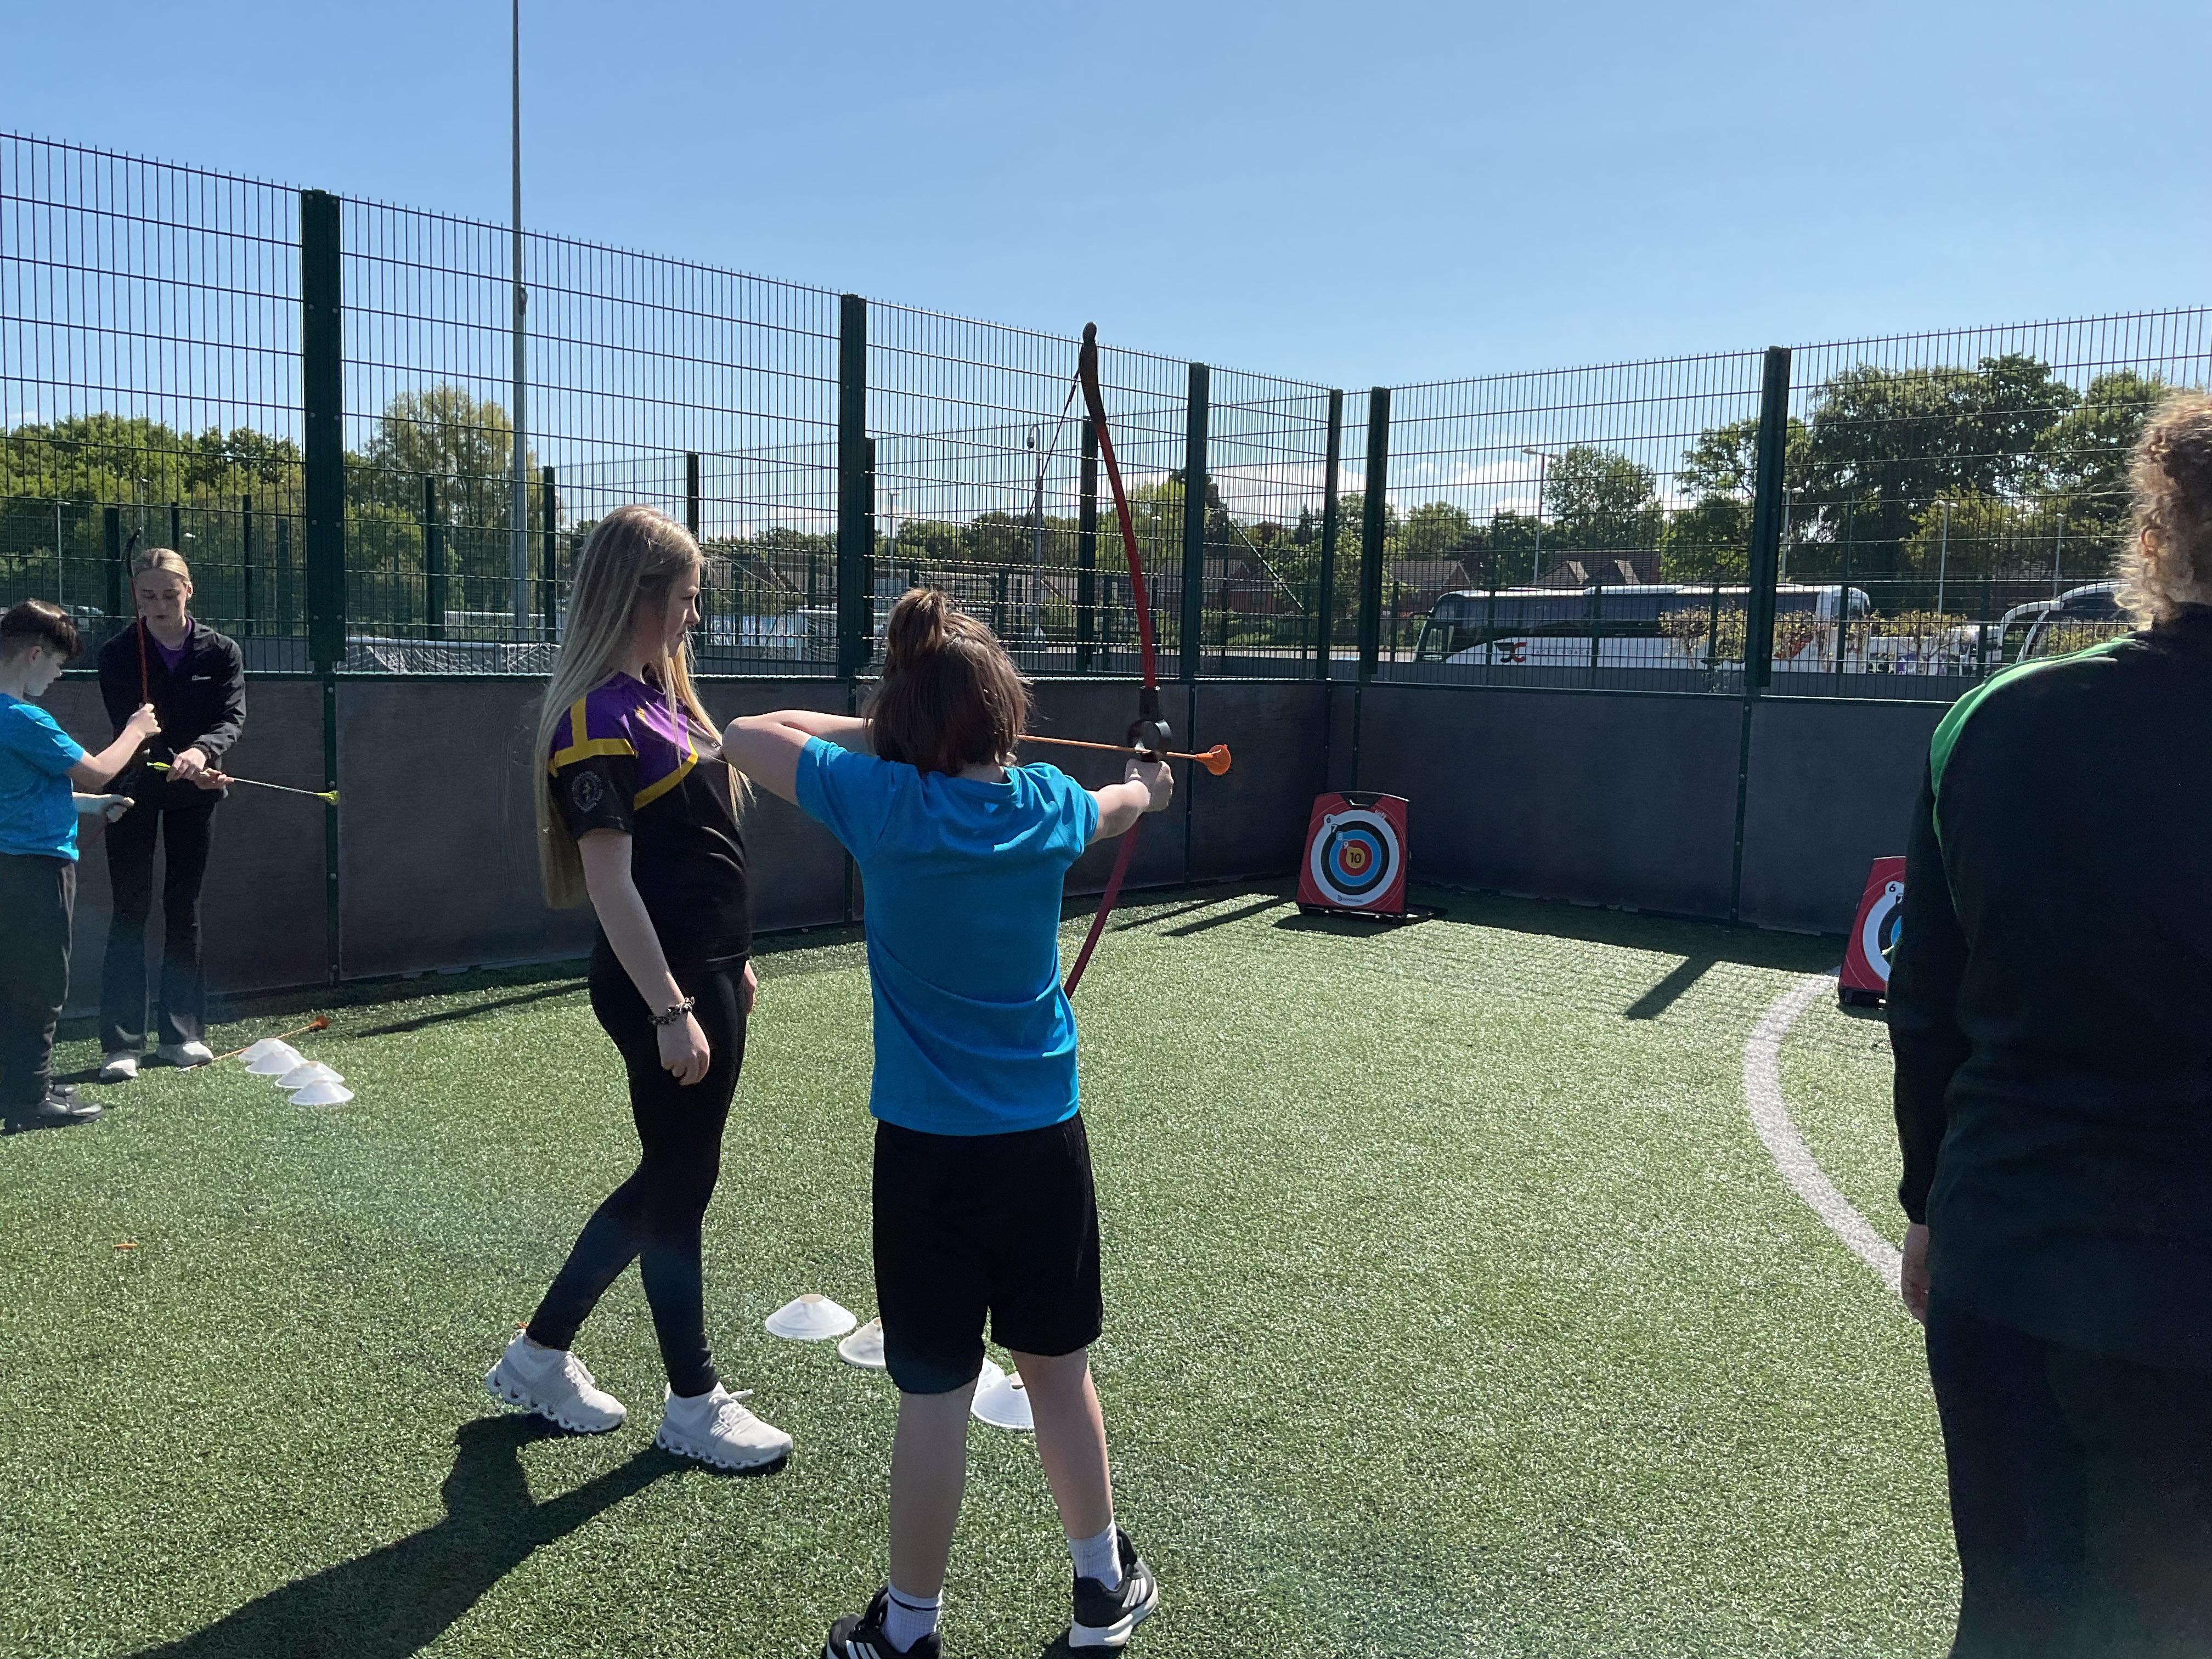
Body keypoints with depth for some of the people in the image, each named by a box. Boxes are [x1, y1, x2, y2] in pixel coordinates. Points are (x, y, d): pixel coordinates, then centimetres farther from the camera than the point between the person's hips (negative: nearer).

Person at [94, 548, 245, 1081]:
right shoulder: (118, 654, -7)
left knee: (184, 910, 8)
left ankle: (181, 1033, 16)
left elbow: (232, 717, -14)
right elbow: (128, 728, -14)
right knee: (130, 913, -3)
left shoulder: (221, 651, -2)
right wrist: (176, 766, -31)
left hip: (195, 794, 2)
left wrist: (200, 752, -35)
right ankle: (122, 1043, -2)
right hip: (135, 791, -2)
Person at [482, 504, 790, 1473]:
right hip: (663, 988, -10)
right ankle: (694, 1405, 22)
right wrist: (670, 1010, -20)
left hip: (708, 972, 10)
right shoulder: (597, 719, -17)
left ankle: (538, 1357, 32)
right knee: (680, 1183, 4)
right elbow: (610, 878, -20)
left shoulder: (660, 695, 12)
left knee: (670, 1177, 17)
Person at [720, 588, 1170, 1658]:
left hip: (930, 1147, -3)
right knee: (1060, 1369, 18)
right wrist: (1147, 788, 46)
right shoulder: (1049, 804, -1)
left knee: (935, 1394, 7)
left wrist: (864, 730, 7)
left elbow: (746, 738, 0)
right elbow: (1114, 812, 24)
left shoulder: (882, 801, -13)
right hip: (1046, 1138, 4)